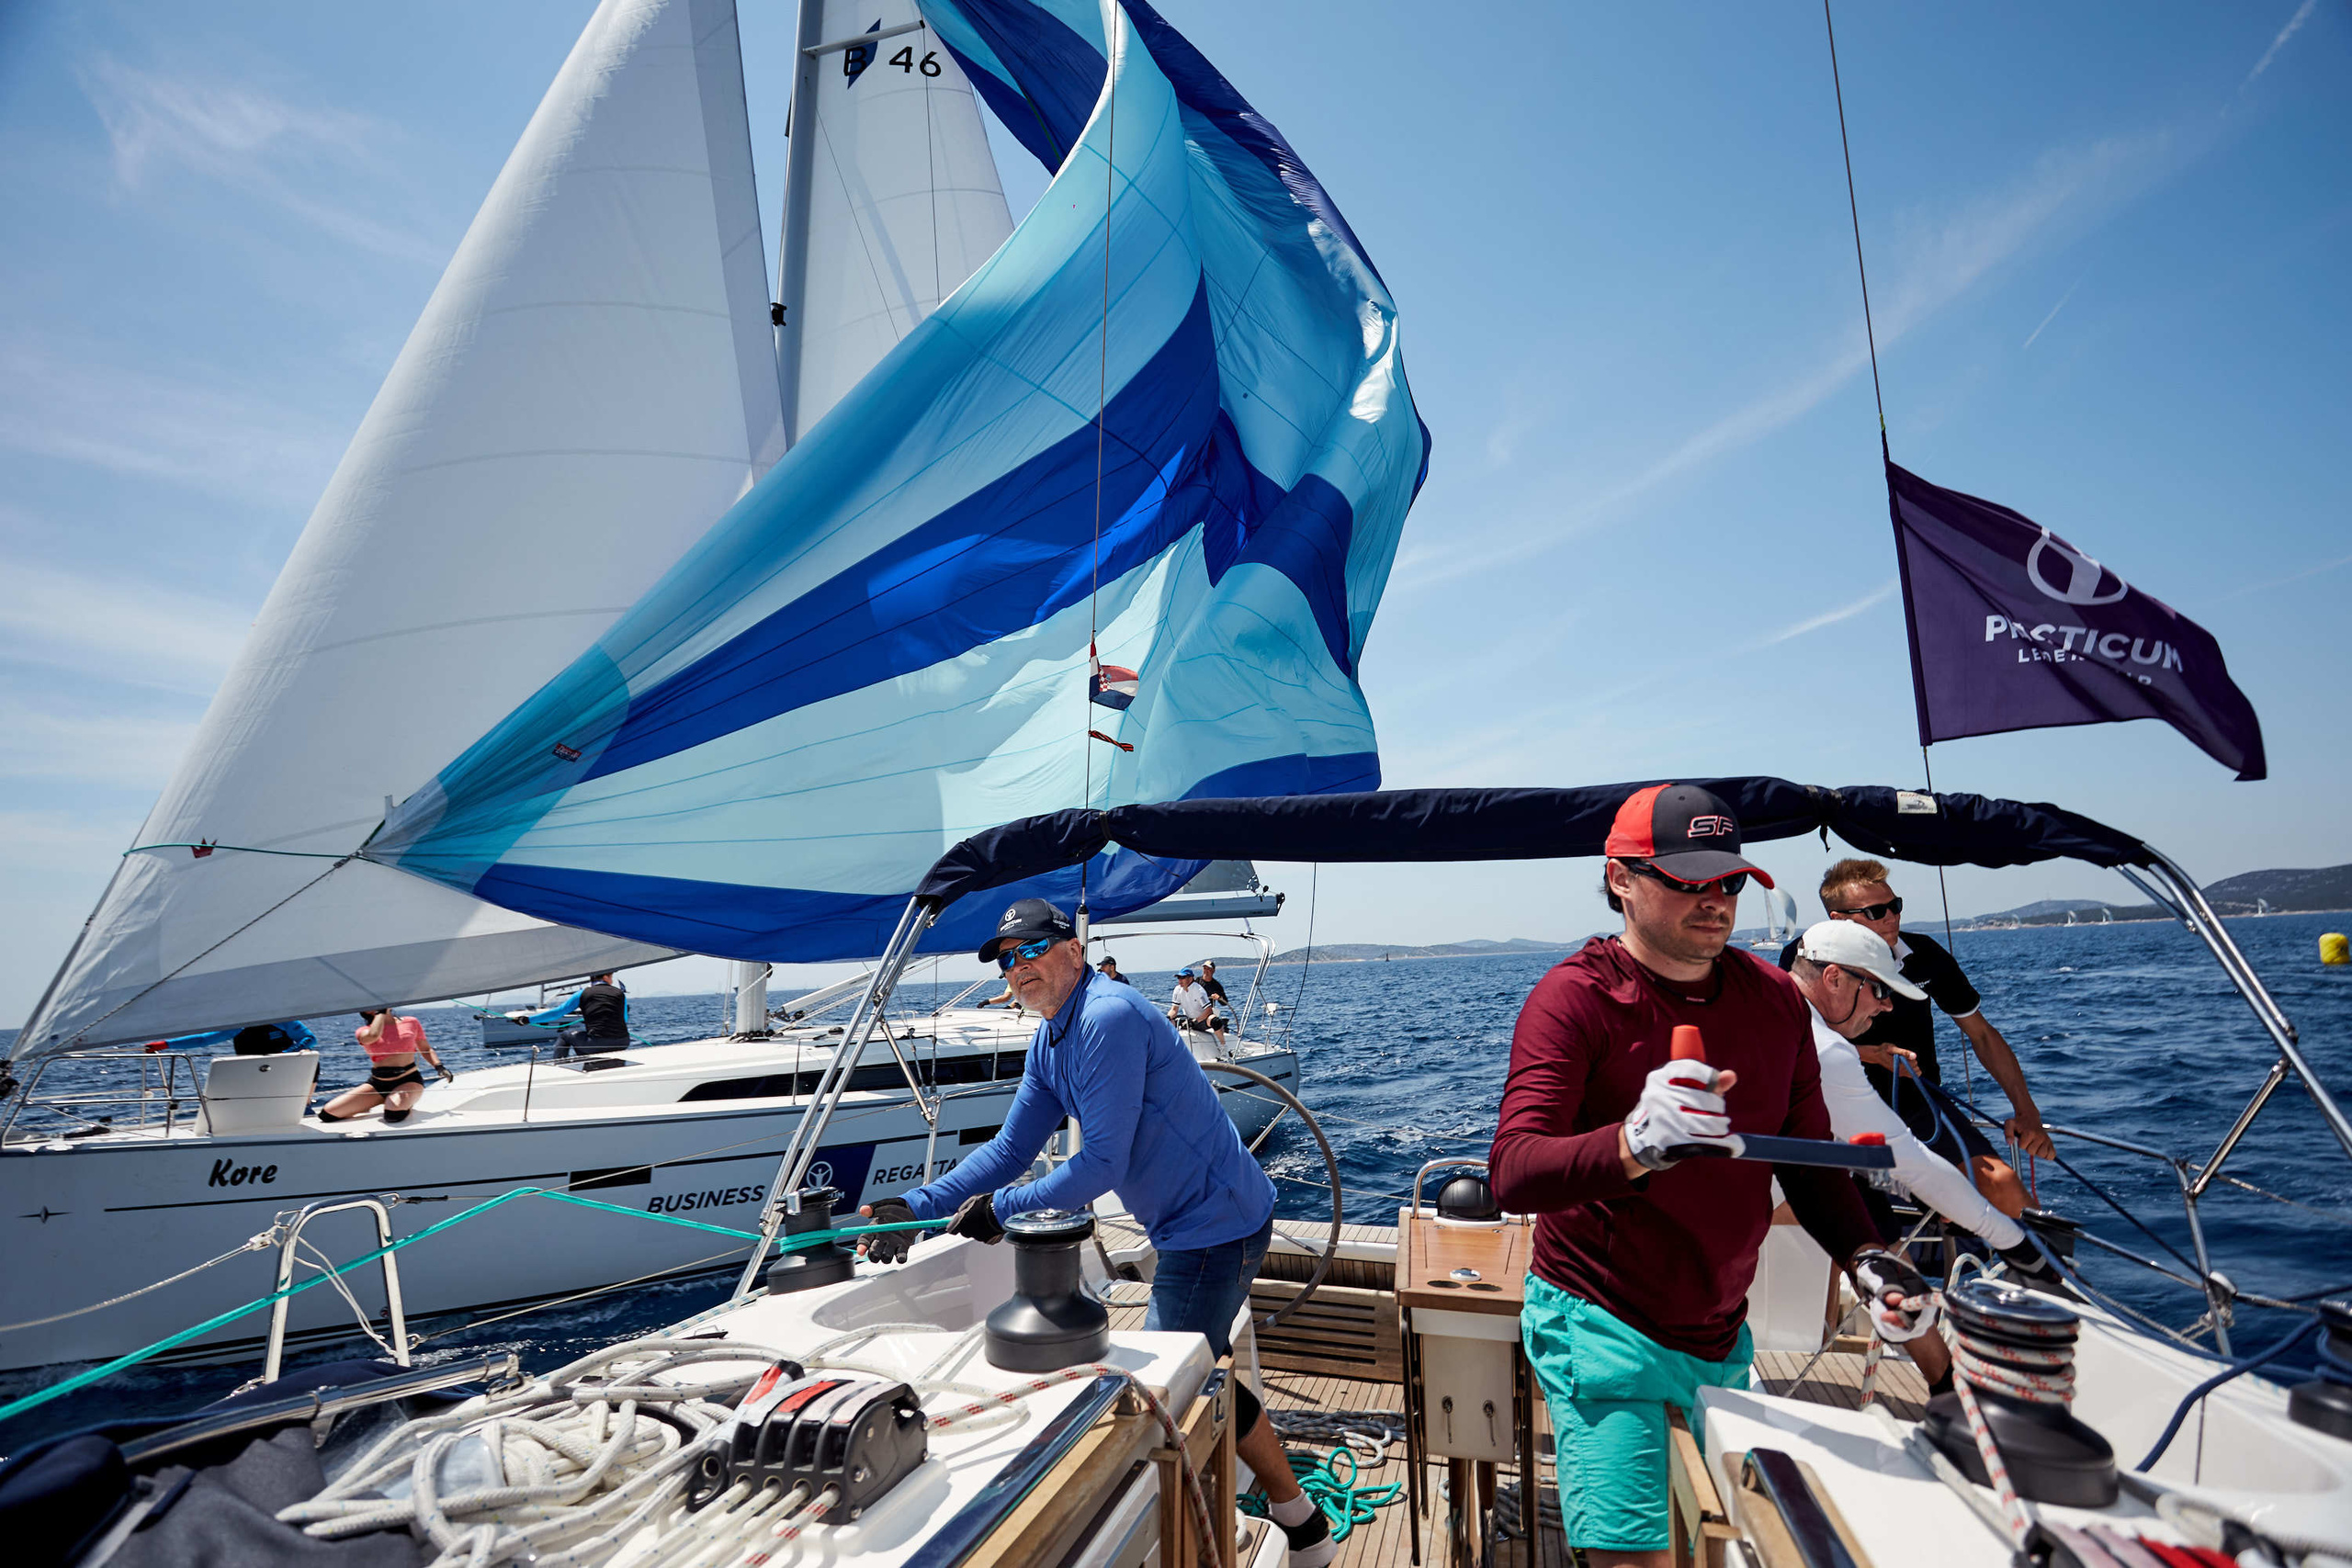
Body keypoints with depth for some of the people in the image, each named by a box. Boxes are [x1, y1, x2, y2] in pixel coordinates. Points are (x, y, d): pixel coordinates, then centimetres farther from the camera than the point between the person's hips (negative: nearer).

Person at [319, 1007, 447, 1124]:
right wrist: (381, 1012, -9)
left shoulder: (410, 1023, 7)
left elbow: (426, 1049, 15)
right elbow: (373, 1036, -24)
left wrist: (439, 1067, -3)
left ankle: (407, 1104, 3)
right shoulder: (364, 1032, 3)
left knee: (394, 1112, -34)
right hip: (377, 1084, 2)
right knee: (329, 1113, -10)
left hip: (409, 1081, -2)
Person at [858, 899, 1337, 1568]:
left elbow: (1102, 1164, -26)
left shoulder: (1108, 1020, -25)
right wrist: (918, 1206, -4)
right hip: (1195, 1221, 10)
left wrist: (1002, 1208, -19)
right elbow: (1010, 1148, 6)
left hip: (1216, 1226, -10)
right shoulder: (1050, 1041, 6)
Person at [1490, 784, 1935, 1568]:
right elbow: (1512, 1173, -29)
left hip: (1722, 1327, 7)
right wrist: (1635, 1145, -47)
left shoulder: (1776, 998, 0)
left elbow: (1809, 1160, 9)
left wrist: (1866, 1259, -9)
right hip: (1602, 1326, -6)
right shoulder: (1573, 997, -19)